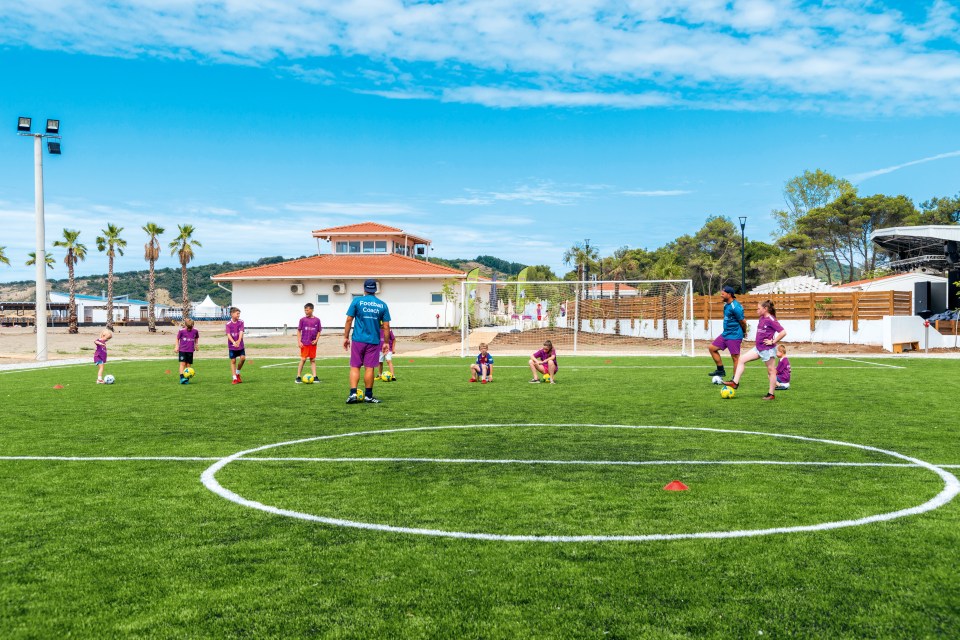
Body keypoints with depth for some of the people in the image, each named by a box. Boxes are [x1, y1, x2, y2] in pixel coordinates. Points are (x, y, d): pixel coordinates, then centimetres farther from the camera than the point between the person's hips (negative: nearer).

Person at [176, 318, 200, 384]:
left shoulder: (195, 331, -1)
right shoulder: (181, 331, -6)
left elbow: (196, 338, 18)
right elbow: (177, 339, 6)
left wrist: (196, 345, 12)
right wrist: (177, 346, 1)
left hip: (190, 351, 2)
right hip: (182, 350, -2)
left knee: (188, 365, 4)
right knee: (182, 363, -12)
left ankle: (187, 379, 11)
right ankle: (182, 378, -17)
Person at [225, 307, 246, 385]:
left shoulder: (241, 322, -2)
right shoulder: (228, 324, -8)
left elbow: (241, 332, -13)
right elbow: (228, 335, -18)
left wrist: (239, 341, -31)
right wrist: (234, 342, -35)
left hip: (240, 345, 2)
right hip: (231, 346, -2)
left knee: (243, 358, -9)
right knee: (233, 361, 1)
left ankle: (237, 373, 16)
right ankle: (235, 378, 7)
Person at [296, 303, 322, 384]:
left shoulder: (317, 320, 2)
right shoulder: (302, 320, -1)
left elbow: (319, 331, 8)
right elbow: (299, 331, 3)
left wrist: (316, 340, -5)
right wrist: (299, 341, -5)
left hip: (313, 343, 2)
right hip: (304, 343, -2)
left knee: (313, 360, 6)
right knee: (303, 359, -3)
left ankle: (314, 377, 8)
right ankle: (298, 377, 2)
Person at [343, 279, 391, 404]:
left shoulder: (357, 301, -1)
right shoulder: (382, 305, 4)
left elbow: (349, 320, -2)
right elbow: (386, 326, 3)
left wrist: (346, 337, 5)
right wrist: (386, 342, 10)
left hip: (358, 340, -1)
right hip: (374, 341, 1)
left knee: (355, 367, 6)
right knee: (369, 368, 6)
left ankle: (353, 393, -5)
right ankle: (368, 396, 12)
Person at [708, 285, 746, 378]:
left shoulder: (735, 307, -20)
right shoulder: (726, 305, 9)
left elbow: (743, 322, -15)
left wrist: (744, 332, 1)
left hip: (734, 336, -10)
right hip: (725, 334, 10)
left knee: (735, 357, -2)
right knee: (712, 348, 10)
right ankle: (721, 370, 18)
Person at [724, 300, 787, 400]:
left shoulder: (771, 320, -16)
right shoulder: (762, 318, 9)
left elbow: (783, 332, -23)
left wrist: (773, 342, -17)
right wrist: (759, 340, 12)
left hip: (768, 349, -9)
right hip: (758, 348, 9)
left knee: (771, 371, 3)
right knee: (742, 360, 2)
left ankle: (771, 394, 10)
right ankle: (735, 382, 2)